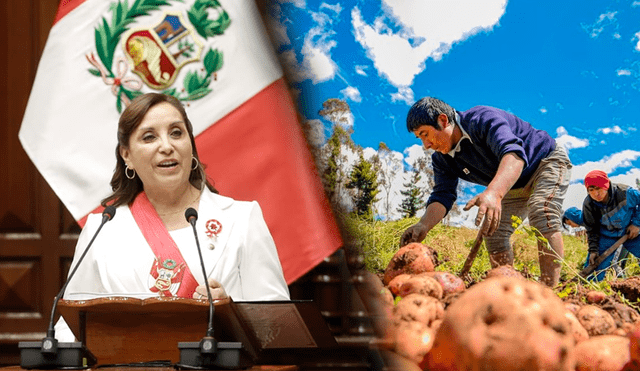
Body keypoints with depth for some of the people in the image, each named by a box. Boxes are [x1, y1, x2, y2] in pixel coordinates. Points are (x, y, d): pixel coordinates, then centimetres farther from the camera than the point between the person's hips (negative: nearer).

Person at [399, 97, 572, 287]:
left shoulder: (483, 119, -34)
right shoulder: (442, 160, -7)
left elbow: (513, 153, -51)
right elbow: (442, 196, -14)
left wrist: (493, 193, -70)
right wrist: (423, 225, -37)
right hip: (516, 187, 9)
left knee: (542, 214, -32)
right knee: (493, 232, -3)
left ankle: (549, 290, -41)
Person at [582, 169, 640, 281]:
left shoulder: (625, 193, -27)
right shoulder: (588, 204, -19)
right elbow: (591, 229, -3)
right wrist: (593, 250, -10)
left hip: (630, 233, 0)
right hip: (606, 236, 1)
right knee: (592, 269, -11)